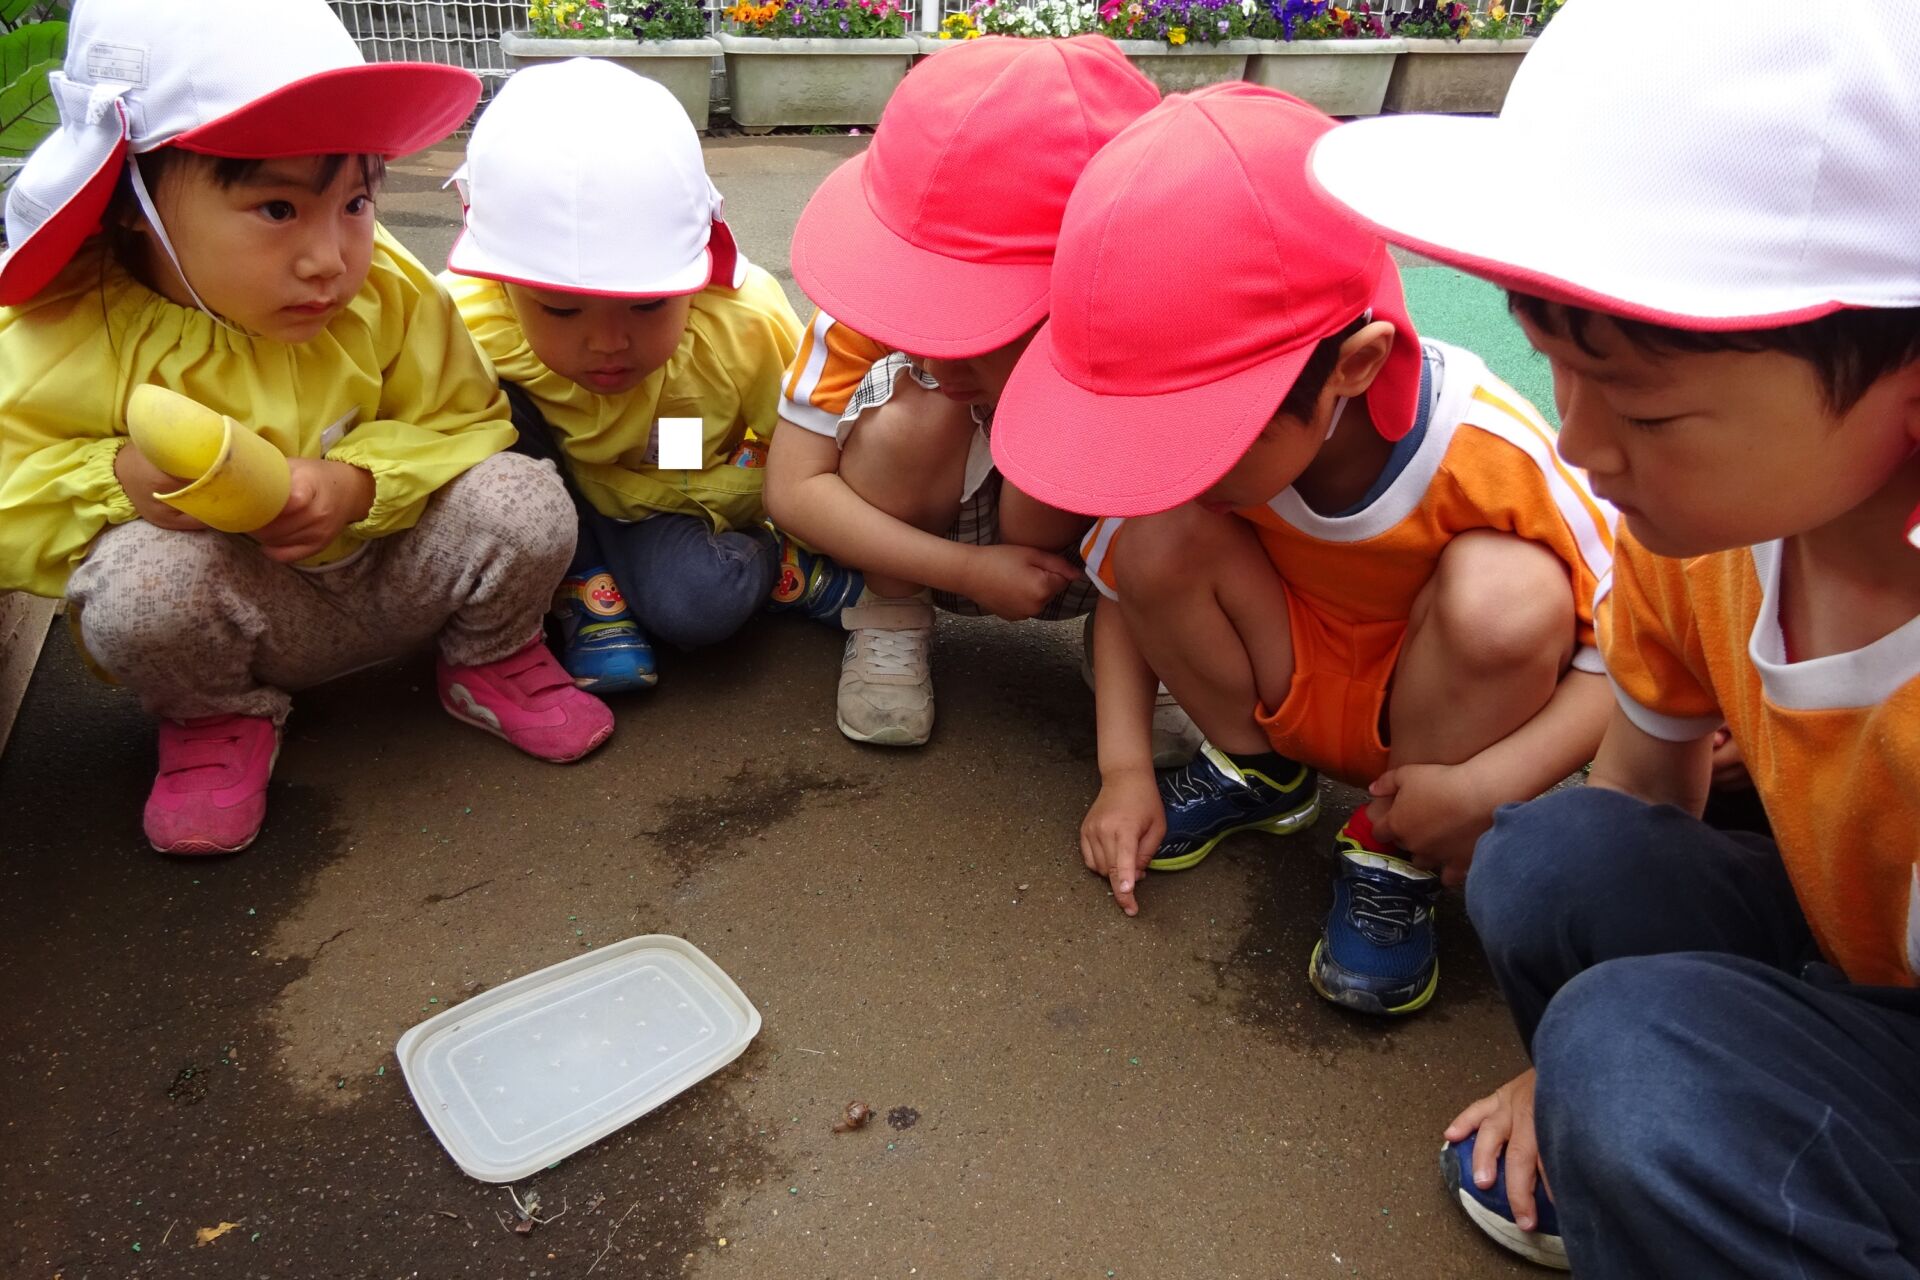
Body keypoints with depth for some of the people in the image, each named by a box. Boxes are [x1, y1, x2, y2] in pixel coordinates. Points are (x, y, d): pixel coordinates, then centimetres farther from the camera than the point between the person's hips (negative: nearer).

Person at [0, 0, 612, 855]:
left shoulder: (391, 296, -12)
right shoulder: (69, 336, -17)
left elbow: (463, 424, -6)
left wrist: (362, 483, -26)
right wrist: (120, 483, -33)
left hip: (387, 580, 2)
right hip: (226, 615, -2)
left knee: (524, 502, -21)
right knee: (145, 575, -35)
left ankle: (490, 665, 12)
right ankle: (217, 719, 1)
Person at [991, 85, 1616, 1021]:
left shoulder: (1485, 447, -31)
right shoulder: (1197, 427, -22)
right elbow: (1125, 589, -7)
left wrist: (1485, 788, -33)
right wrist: (1124, 769, -16)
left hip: (1434, 706, -2)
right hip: (1291, 686, 3)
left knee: (1508, 594, -35)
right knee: (1159, 538, -24)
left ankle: (1393, 860, -9)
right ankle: (1254, 772, 3)